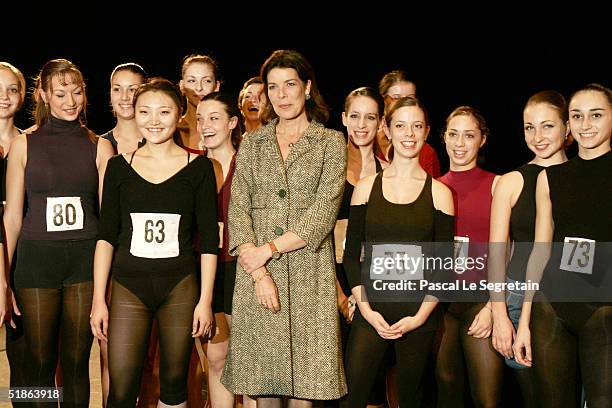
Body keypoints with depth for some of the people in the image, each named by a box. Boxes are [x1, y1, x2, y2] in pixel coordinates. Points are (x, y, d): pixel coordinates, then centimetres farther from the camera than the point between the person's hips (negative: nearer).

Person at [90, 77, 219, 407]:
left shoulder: (198, 167, 1)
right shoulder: (119, 166, 5)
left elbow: (208, 238, 1)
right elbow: (106, 235, 6)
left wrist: (205, 300, -3)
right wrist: (98, 299, 2)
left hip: (180, 287, 0)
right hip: (128, 287, 1)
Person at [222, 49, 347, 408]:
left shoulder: (331, 142, 5)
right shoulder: (253, 143, 11)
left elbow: (323, 214, -5)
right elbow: (238, 210, 2)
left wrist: (268, 249, -10)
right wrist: (258, 274, -10)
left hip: (309, 273, -2)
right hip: (257, 273, 2)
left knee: (304, 375, 0)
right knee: (262, 370, 4)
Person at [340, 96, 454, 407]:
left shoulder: (439, 193, 3)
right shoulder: (367, 187, 6)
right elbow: (351, 255, 5)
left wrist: (420, 317, -8)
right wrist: (366, 308, -6)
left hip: (419, 314, 0)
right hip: (371, 309, 0)